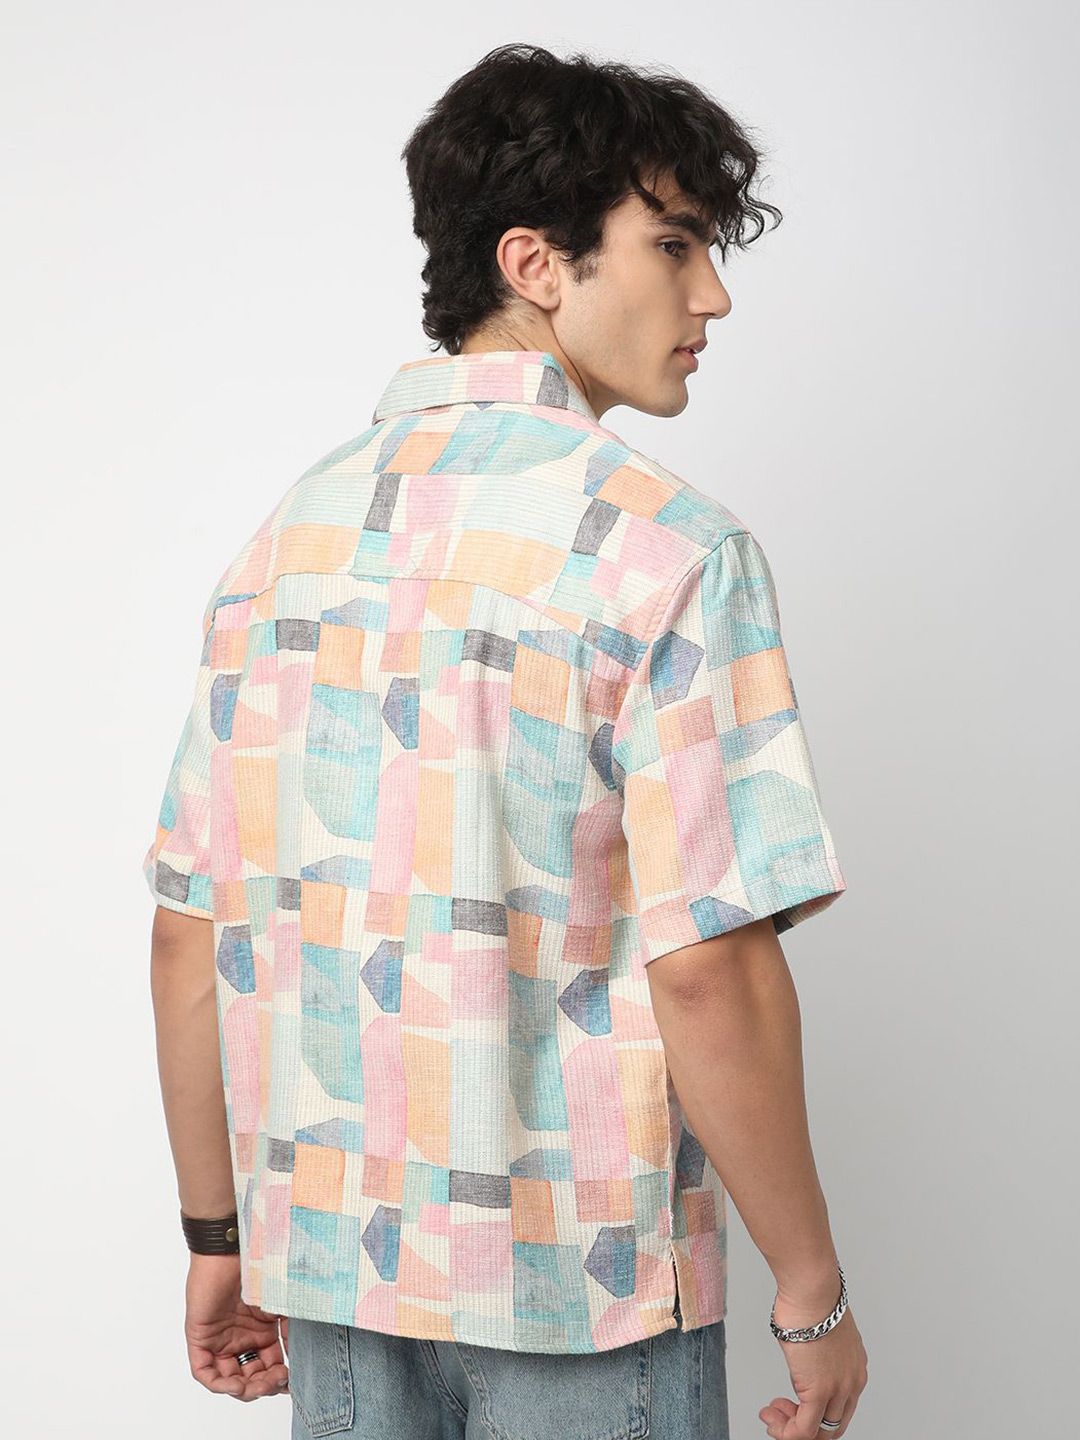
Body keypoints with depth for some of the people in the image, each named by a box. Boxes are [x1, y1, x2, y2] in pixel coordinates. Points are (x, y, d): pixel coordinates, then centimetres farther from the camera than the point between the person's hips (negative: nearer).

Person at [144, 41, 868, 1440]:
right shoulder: (663, 543, -15)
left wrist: (218, 1232, 14)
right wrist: (812, 1294, -8)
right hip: (583, 1282, -5)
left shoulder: (290, 528, 3)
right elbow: (706, 966, -20)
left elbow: (189, 931, 4)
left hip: (331, 1259, 6)